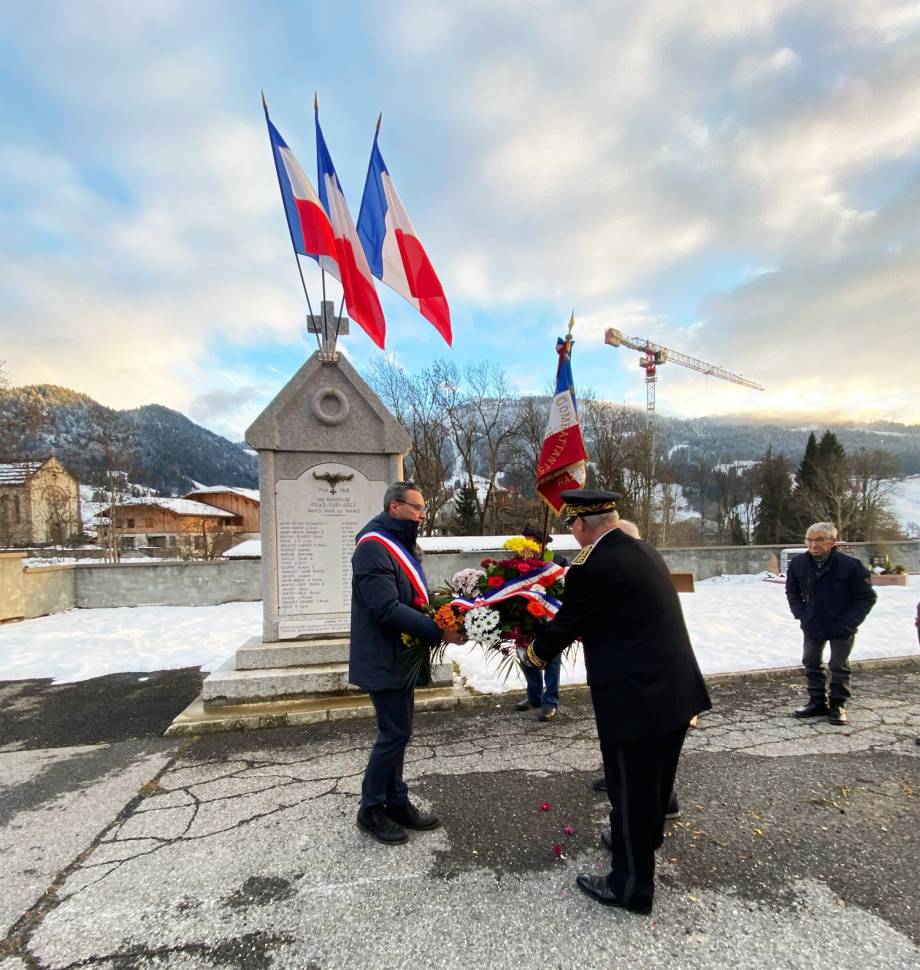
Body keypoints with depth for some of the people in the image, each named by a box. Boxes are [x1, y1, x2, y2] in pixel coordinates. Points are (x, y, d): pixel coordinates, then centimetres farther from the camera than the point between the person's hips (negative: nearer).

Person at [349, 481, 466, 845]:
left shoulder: (398, 545, 12)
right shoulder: (373, 548, -21)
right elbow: (388, 610, -29)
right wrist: (439, 631, -29)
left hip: (401, 657, 10)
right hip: (383, 661, -10)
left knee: (396, 732, 17)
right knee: (395, 734, 0)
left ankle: (396, 803, 30)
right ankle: (370, 810, 19)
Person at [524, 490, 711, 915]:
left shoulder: (592, 567, -22)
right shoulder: (644, 552, 6)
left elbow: (566, 624, -10)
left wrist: (535, 652, 10)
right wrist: (579, 636, 27)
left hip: (637, 697, -9)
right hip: (675, 689, 9)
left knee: (630, 790, 11)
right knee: (655, 781, 28)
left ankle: (631, 885, 30)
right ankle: (646, 840, 52)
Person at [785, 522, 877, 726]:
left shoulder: (851, 565, -20)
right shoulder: (798, 563, -10)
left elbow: (867, 597, -9)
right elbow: (792, 591, 8)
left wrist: (849, 622, -14)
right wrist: (801, 614, -2)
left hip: (841, 628, -4)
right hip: (812, 626, 4)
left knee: (839, 667, 5)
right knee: (811, 664, 13)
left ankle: (838, 706, 22)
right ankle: (818, 702, 28)